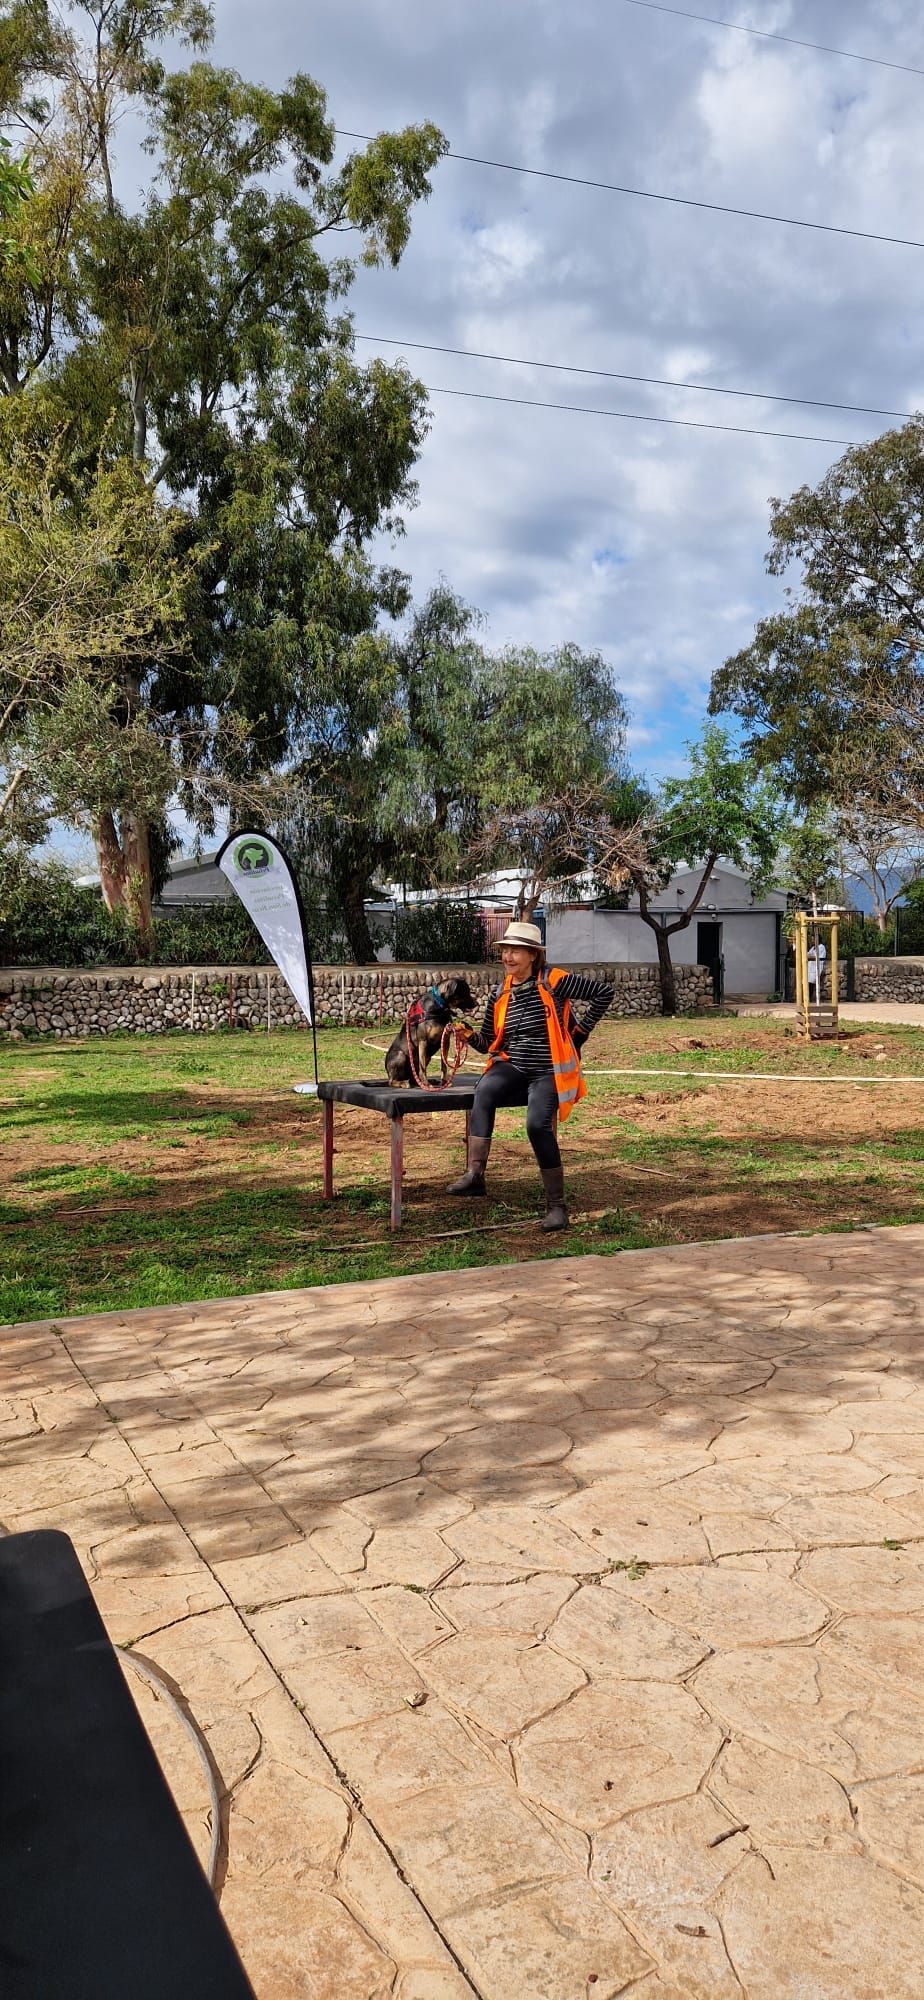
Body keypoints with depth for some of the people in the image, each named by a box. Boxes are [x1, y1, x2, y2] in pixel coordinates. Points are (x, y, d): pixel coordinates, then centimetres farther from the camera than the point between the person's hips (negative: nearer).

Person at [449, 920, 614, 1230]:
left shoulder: (553, 981, -8)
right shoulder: (500, 993, 8)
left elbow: (603, 992, -6)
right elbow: (489, 1041, 13)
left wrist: (580, 1031, -3)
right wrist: (472, 1037, -8)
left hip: (549, 1072, -4)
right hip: (513, 1067, 4)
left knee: (538, 1125, -28)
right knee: (485, 1090, -30)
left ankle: (556, 1205, -13)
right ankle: (474, 1174, -36)